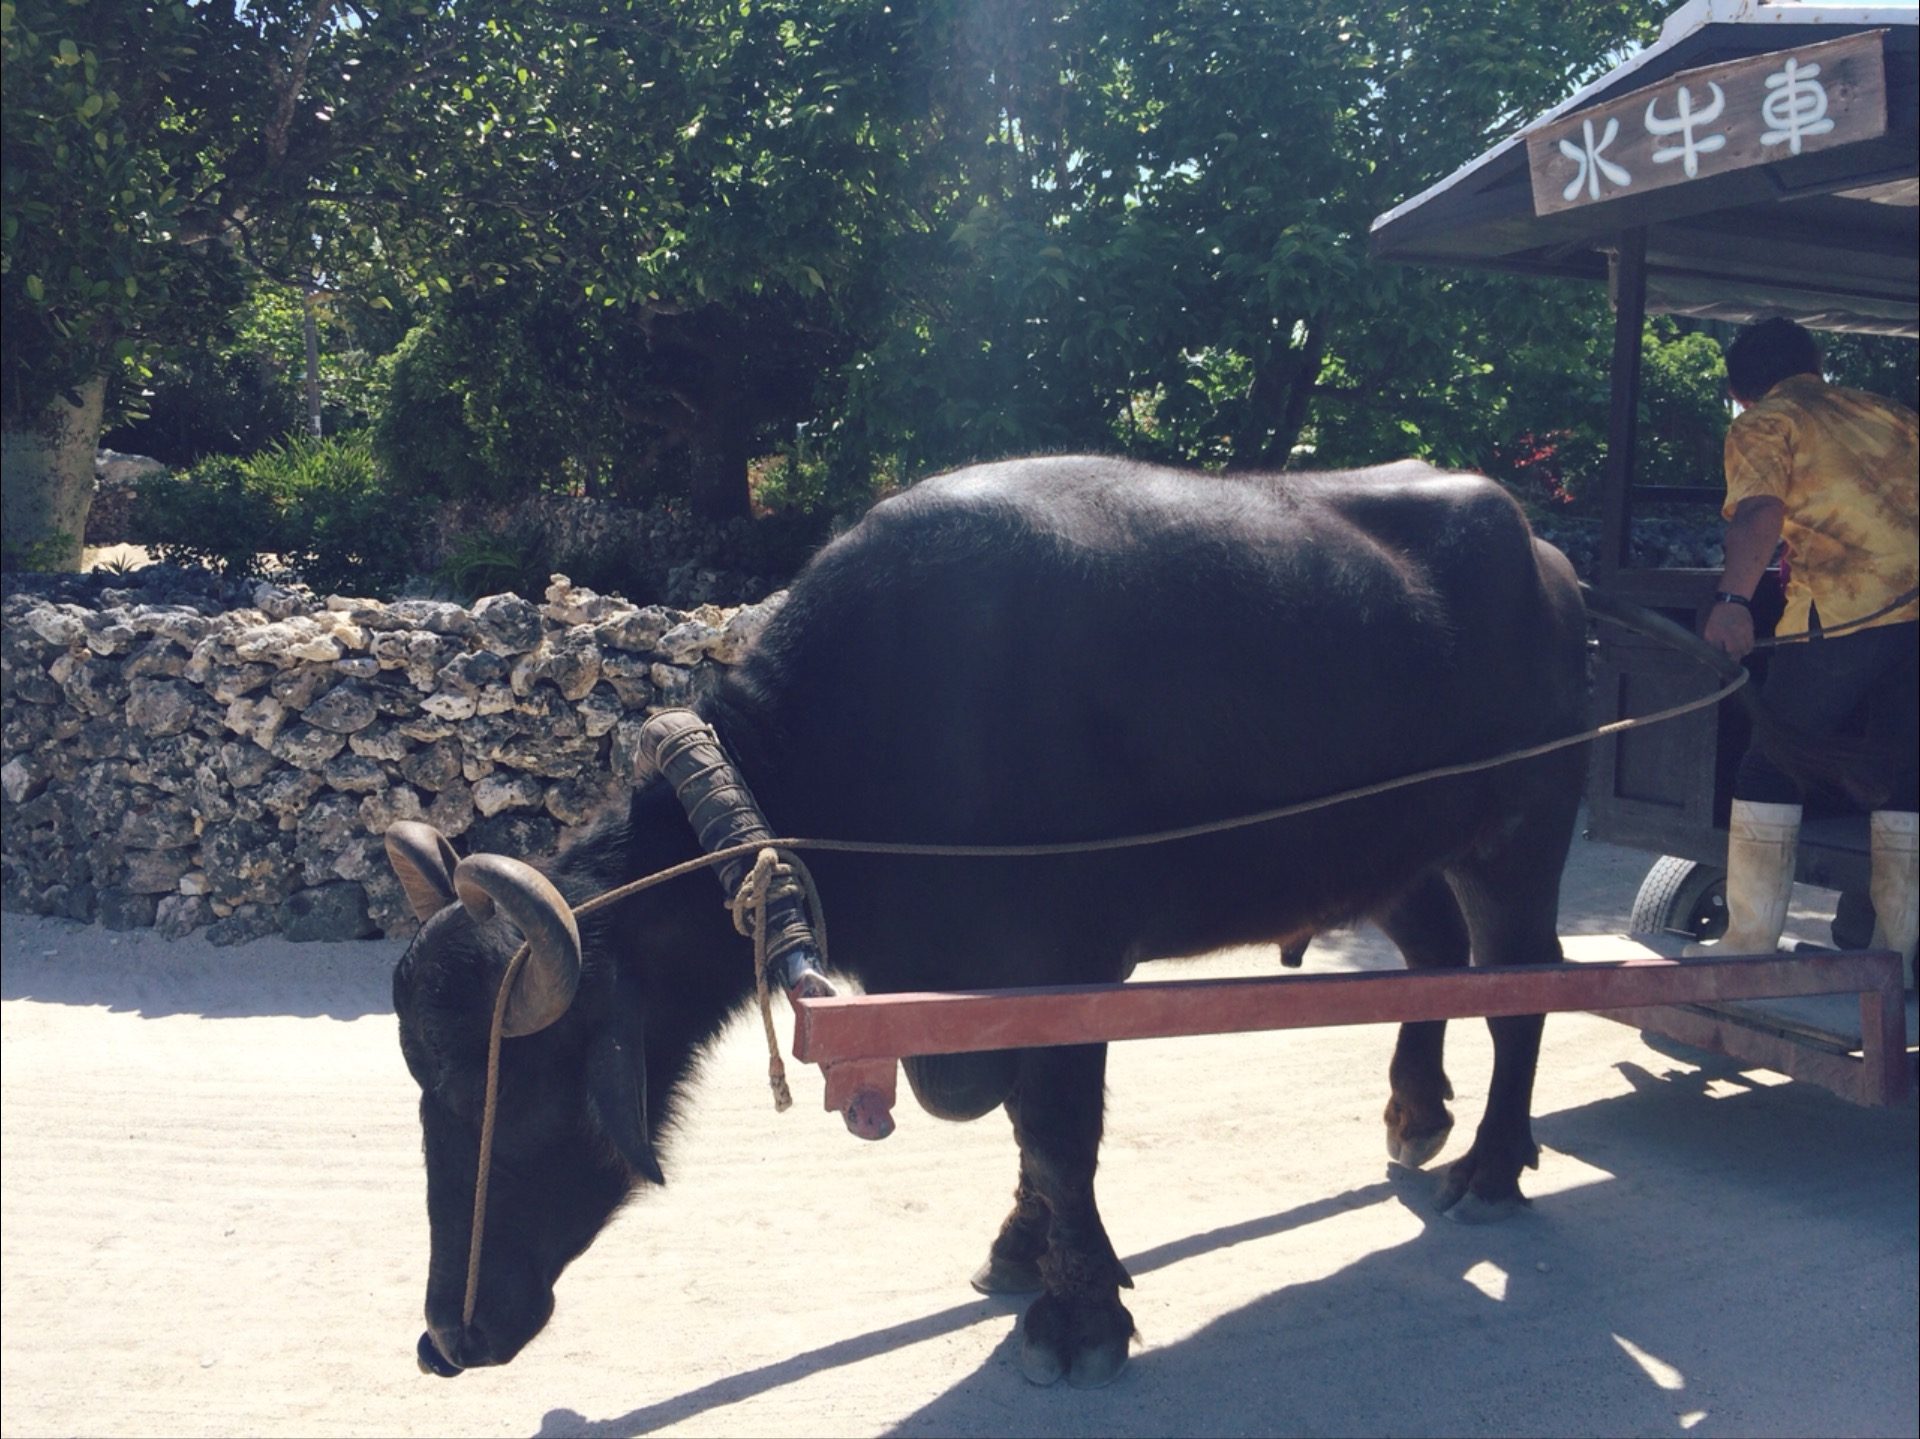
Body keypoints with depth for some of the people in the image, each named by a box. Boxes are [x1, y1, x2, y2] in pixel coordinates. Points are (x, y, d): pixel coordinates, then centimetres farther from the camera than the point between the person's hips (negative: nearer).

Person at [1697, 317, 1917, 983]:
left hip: (1846, 608, -5)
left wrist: (1733, 600, -23)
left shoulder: (1763, 424, 8)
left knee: (1769, 770, 6)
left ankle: (1749, 945, 5)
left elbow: (1760, 510, -11)